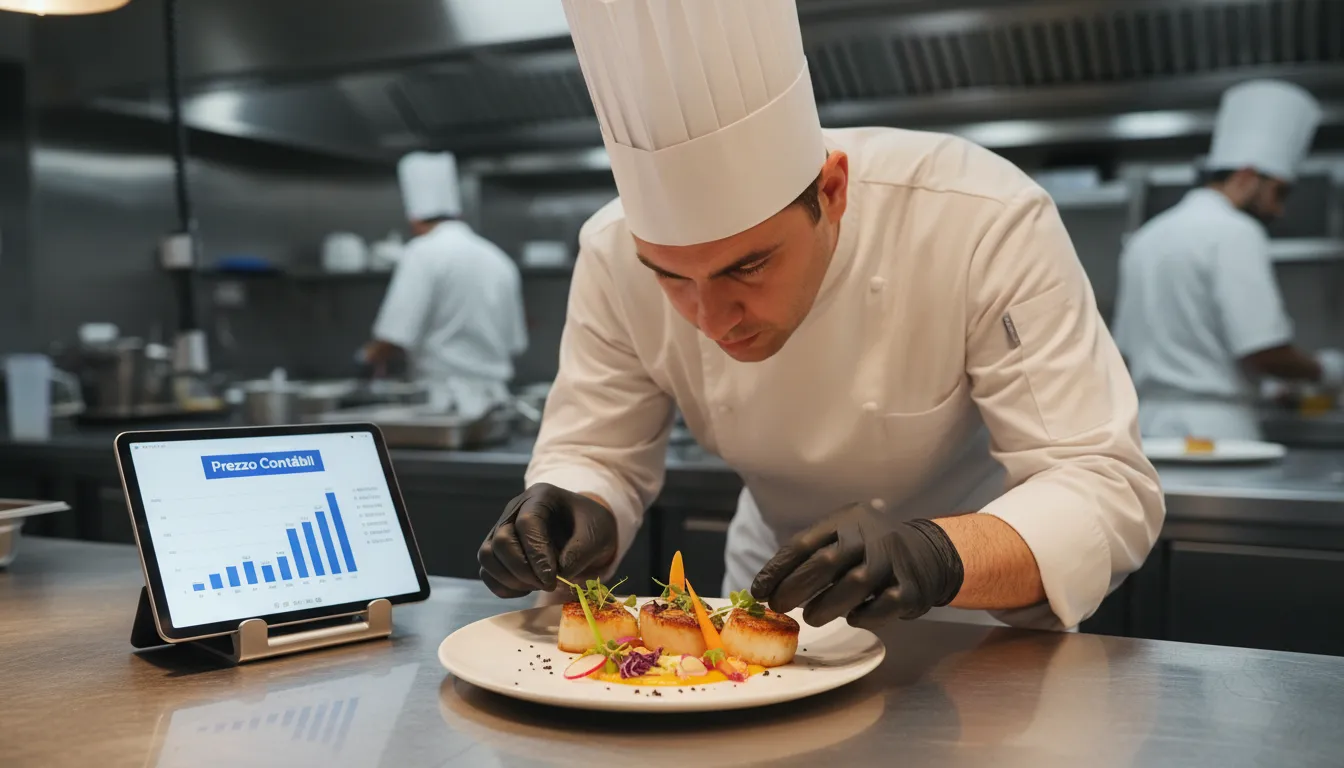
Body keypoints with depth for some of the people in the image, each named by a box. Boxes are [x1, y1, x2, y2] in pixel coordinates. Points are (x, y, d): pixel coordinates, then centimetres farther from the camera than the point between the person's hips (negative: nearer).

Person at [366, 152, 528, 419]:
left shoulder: (423, 254, -8)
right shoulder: (499, 259, 11)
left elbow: (394, 340, -14)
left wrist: (374, 355, 6)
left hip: (445, 403, -6)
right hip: (494, 399, 6)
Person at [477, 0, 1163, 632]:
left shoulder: (987, 223, -27)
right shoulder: (616, 256, -17)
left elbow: (1108, 491, -27)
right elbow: (594, 457, -6)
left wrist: (940, 556, -44)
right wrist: (569, 522, -28)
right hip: (778, 601, 3)